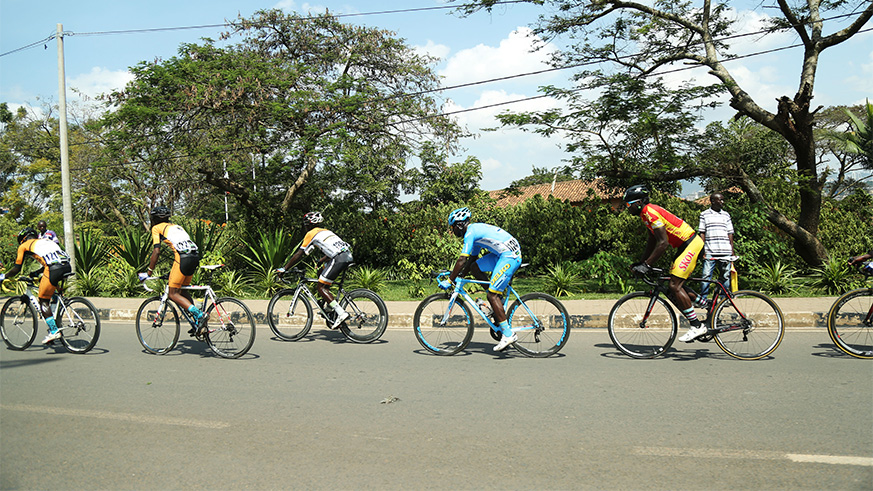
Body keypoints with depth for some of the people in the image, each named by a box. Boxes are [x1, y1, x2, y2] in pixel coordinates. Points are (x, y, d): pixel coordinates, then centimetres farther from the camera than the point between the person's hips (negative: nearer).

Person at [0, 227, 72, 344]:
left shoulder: (24, 246, 20)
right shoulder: (45, 241, 36)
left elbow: (16, 269, 20)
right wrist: (36, 273, 56)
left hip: (54, 270, -6)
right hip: (67, 266, 6)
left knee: (44, 301, 7)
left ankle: (54, 331, 0)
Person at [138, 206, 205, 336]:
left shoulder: (157, 228, 12)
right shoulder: (175, 226, 32)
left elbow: (156, 251, 2)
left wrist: (149, 272, 8)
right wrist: (174, 270, 44)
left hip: (183, 257, -7)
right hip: (195, 256, 7)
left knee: (173, 294, 0)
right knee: (182, 290, 21)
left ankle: (200, 315, -18)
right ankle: (198, 322, 12)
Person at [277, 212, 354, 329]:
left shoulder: (311, 234, 10)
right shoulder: (325, 231, 31)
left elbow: (298, 255, 8)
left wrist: (284, 269, 13)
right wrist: (320, 262, 55)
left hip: (339, 258, -9)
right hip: (348, 255, 9)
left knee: (320, 287, -2)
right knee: (321, 274, 28)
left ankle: (341, 313, -14)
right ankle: (329, 305, 22)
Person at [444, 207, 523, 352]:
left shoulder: (470, 233, -9)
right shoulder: (476, 230, 21)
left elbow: (462, 260, -14)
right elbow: (470, 259, 28)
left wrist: (450, 280, -8)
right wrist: (457, 274, 27)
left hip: (510, 256, -10)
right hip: (504, 254, 10)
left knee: (492, 295, -10)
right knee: (475, 268, 11)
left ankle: (508, 334, -9)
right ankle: (498, 302, 14)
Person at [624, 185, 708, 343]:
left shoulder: (651, 213, -19)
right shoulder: (647, 213, 13)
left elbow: (663, 243, -24)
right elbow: (652, 242, 20)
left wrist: (647, 265, -23)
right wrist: (641, 263, 16)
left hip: (691, 245, -10)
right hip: (686, 246, 10)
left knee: (674, 286, -14)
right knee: (675, 287, 10)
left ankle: (696, 326, -9)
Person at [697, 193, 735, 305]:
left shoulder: (726, 215, 14)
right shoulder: (705, 214, 7)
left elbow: (730, 234, 15)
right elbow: (702, 233, 4)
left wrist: (732, 251, 8)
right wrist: (703, 251, -3)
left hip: (725, 251, 3)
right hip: (710, 252, -3)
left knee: (726, 276, 4)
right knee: (706, 275, -7)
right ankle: (702, 299, -2)